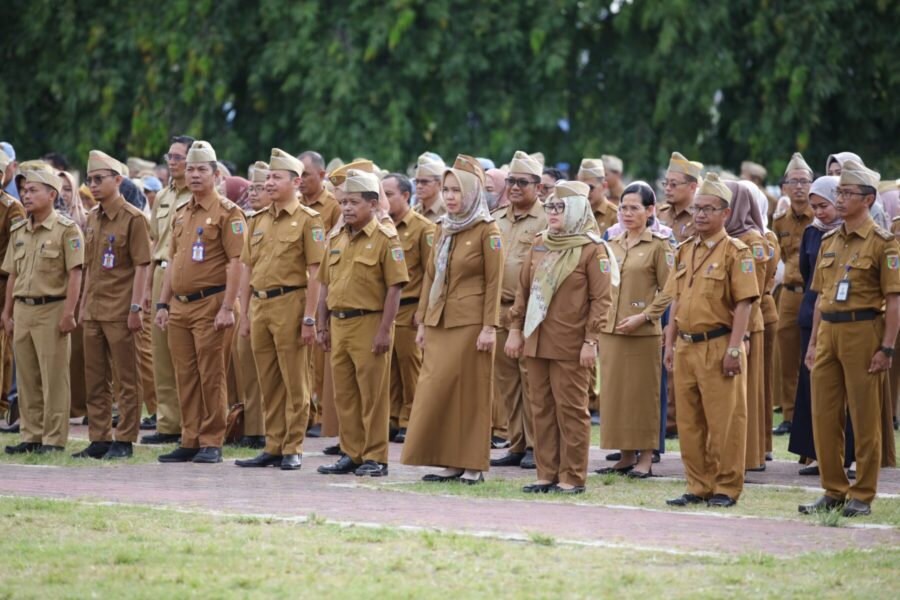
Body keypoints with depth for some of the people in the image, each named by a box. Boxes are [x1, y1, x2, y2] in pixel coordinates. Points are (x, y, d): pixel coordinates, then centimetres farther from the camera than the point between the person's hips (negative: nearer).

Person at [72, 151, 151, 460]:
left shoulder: (133, 219, -8)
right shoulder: (92, 219, 13)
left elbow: (141, 266, -11)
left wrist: (135, 308, -16)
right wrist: (83, 304, 15)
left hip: (120, 313, -8)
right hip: (93, 312, 8)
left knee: (126, 380, -1)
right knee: (95, 379, 9)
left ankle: (124, 440, 3)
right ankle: (99, 439, 15)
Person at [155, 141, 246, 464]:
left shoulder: (227, 212, -6)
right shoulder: (181, 214, 17)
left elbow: (235, 262, -13)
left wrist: (227, 307, -19)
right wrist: (163, 304, 15)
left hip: (211, 304, -7)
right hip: (180, 306, 7)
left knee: (211, 376, -4)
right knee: (185, 376, 8)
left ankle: (212, 443, 1)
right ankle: (190, 441, 14)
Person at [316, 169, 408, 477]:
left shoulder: (385, 239, -7)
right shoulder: (336, 239, 14)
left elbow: (395, 287, -11)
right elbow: (326, 285, 19)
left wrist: (385, 330, -16)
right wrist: (322, 325, 14)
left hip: (369, 322, -7)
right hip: (339, 323, 7)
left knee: (372, 394, -2)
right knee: (344, 394, 11)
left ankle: (375, 458, 4)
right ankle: (351, 454, 19)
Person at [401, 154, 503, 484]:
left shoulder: (487, 230, -6)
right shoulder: (442, 228, 13)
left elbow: (494, 282, -9)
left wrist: (489, 327, -14)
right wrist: (422, 321, 12)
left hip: (471, 323, -6)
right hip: (439, 321, 6)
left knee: (471, 392, -2)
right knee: (436, 390, 2)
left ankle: (472, 464, 4)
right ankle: (449, 461, 8)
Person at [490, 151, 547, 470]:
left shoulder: (548, 222, -3)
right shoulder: (495, 220, 15)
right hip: (498, 309, 6)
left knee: (532, 380, -4)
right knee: (505, 381, 9)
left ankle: (535, 446, 3)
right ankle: (516, 446, 16)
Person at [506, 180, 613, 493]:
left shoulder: (592, 249, -5)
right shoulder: (539, 245, 13)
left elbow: (601, 299, -8)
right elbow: (524, 289, 17)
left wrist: (591, 341, -13)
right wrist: (515, 329, 11)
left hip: (570, 345, -6)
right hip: (537, 341, 6)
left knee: (571, 409, -1)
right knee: (542, 408, 8)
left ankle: (572, 477, 4)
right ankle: (547, 474, 15)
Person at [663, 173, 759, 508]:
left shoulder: (735, 252, -6)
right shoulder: (685, 251, 15)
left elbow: (744, 303, -11)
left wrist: (734, 349, -17)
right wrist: (670, 344, 13)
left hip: (718, 347, -7)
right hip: (686, 347, 7)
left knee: (723, 422, -2)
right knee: (689, 422, 9)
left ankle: (726, 488, 5)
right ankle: (698, 486, 17)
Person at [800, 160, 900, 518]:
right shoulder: (829, 241, 14)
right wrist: (813, 342, 14)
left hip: (863, 331, -6)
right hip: (828, 331, 6)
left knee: (865, 419, -1)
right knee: (824, 417, 6)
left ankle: (862, 496, 4)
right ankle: (833, 491, 15)